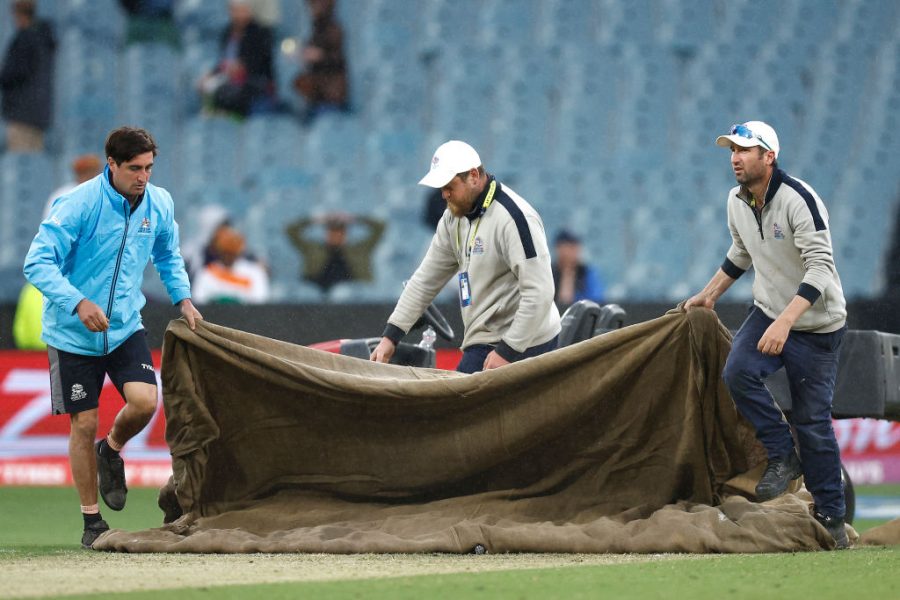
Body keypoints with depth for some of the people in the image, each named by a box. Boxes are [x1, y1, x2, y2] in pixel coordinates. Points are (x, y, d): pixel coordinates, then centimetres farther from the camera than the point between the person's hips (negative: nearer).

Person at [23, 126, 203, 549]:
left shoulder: (159, 204, -1)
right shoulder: (79, 205, -18)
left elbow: (168, 256, 20)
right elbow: (38, 263, -21)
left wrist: (183, 299, 7)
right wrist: (79, 303, -32)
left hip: (126, 327, 4)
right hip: (73, 335, -4)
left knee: (144, 401, -18)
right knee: (84, 424, 0)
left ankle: (112, 451, 16)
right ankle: (92, 522, 13)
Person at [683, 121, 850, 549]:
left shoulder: (799, 200, -23)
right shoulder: (737, 201, 0)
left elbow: (821, 269, -30)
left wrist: (785, 322, -40)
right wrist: (709, 295, 19)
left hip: (816, 325, -6)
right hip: (768, 314, 6)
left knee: (813, 421, -4)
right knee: (738, 372, -22)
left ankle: (830, 516, 9)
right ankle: (782, 457, -5)